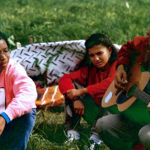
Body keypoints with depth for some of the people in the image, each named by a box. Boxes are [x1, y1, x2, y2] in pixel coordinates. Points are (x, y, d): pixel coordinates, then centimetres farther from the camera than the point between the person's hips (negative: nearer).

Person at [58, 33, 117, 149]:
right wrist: (76, 99, -20)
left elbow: (112, 83, -32)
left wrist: (82, 91, -26)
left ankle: (96, 136, -26)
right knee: (71, 84, -4)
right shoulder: (89, 69, 7)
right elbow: (64, 79, -1)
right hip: (94, 111, 6)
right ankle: (72, 131, -14)